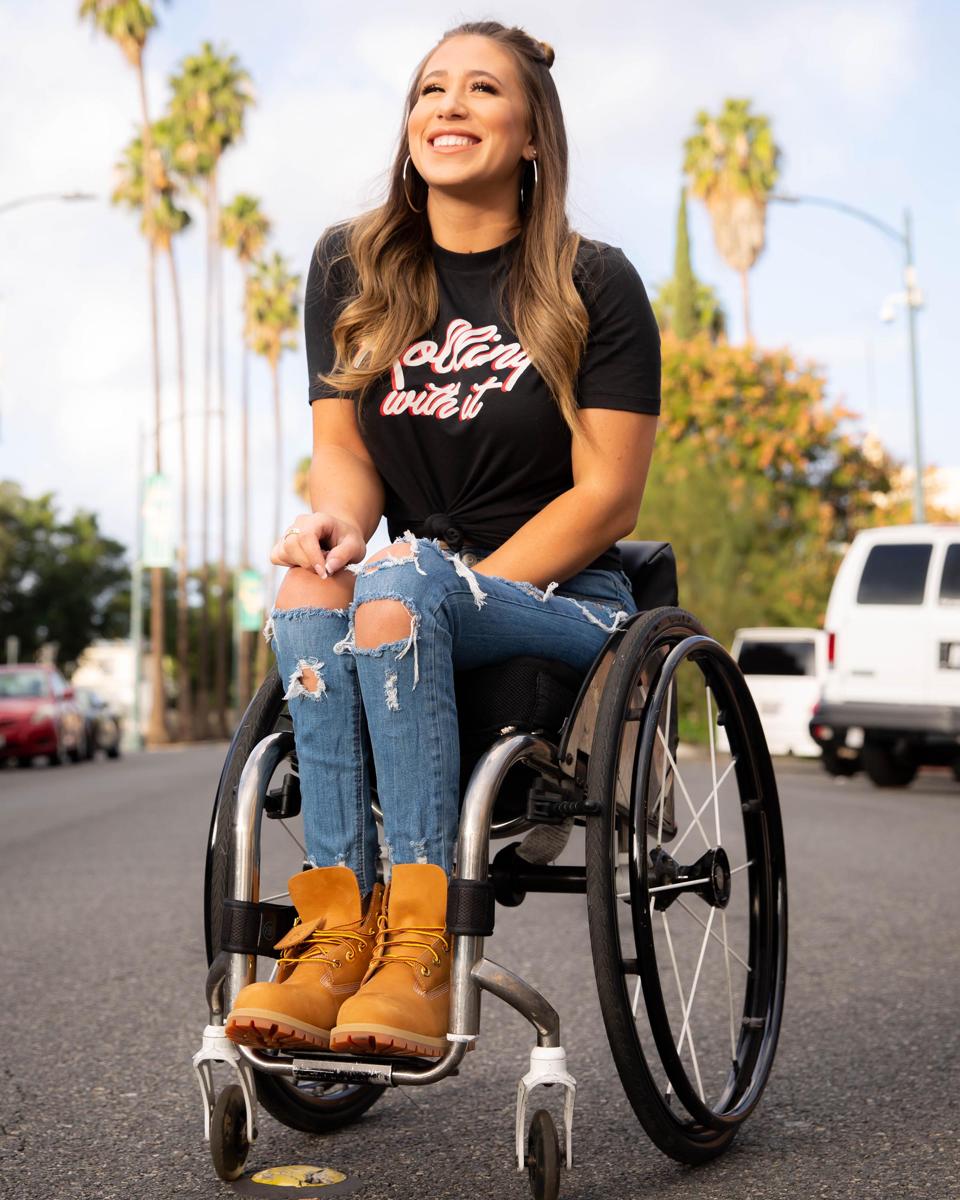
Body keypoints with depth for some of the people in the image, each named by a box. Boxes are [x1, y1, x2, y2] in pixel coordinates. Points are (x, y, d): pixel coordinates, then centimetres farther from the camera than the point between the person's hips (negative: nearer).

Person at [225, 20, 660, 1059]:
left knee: (395, 582, -33)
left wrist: (457, 587, -16)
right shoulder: (349, 268, 10)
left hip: (566, 605, -3)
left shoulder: (595, 285, -2)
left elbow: (606, 497, -7)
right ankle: (336, 933, -33)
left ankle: (421, 943, -35)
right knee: (308, 590, -30)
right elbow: (342, 444, 7)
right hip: (422, 606, 4)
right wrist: (337, 519, -18)